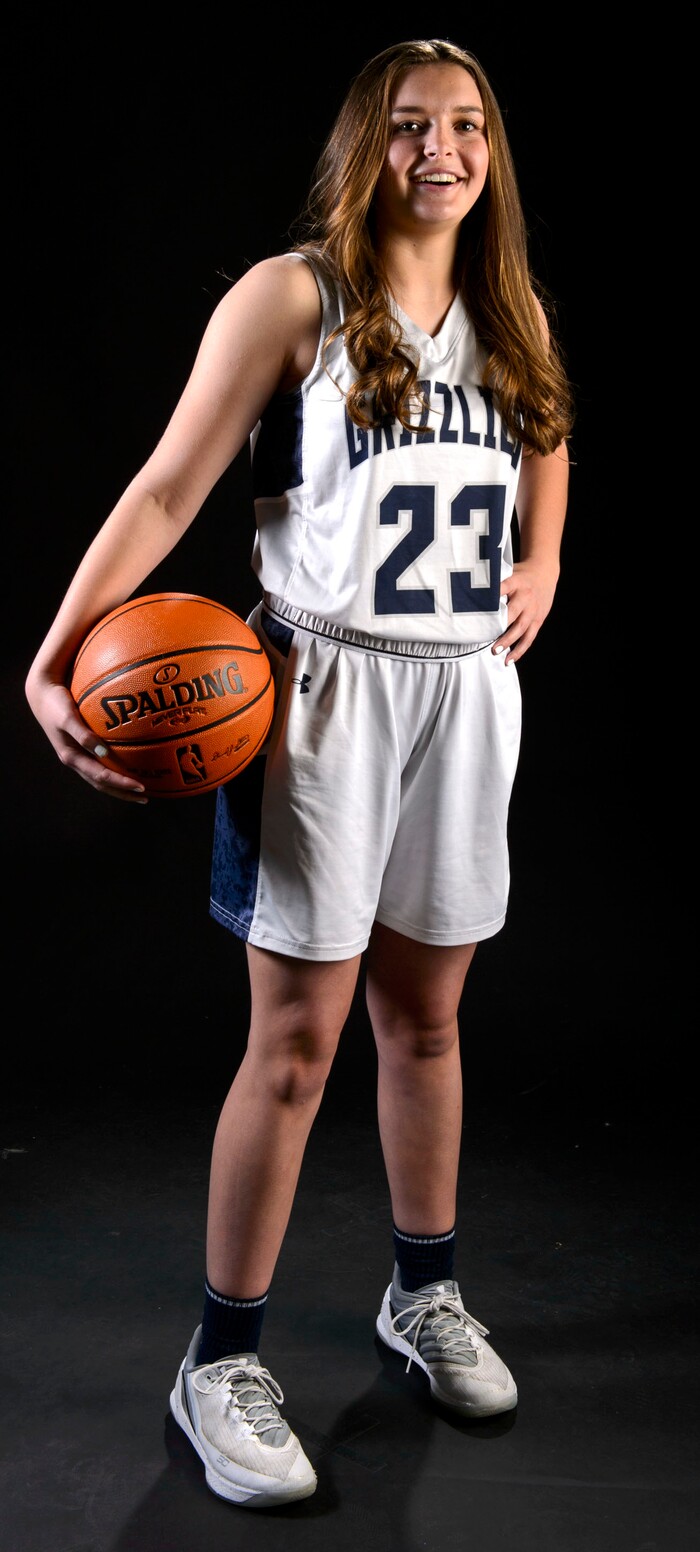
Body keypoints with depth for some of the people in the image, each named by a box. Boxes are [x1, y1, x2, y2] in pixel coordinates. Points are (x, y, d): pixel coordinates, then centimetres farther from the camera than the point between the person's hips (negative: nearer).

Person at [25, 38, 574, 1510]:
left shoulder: (512, 312, 10)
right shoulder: (292, 295, -6)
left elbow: (545, 433, 31)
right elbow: (168, 488, -10)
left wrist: (540, 563, 12)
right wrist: (54, 663, -21)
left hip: (469, 693, 5)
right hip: (329, 687, -5)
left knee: (426, 1013, 14)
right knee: (297, 1037, -2)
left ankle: (424, 1291, 34)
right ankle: (222, 1362, 13)